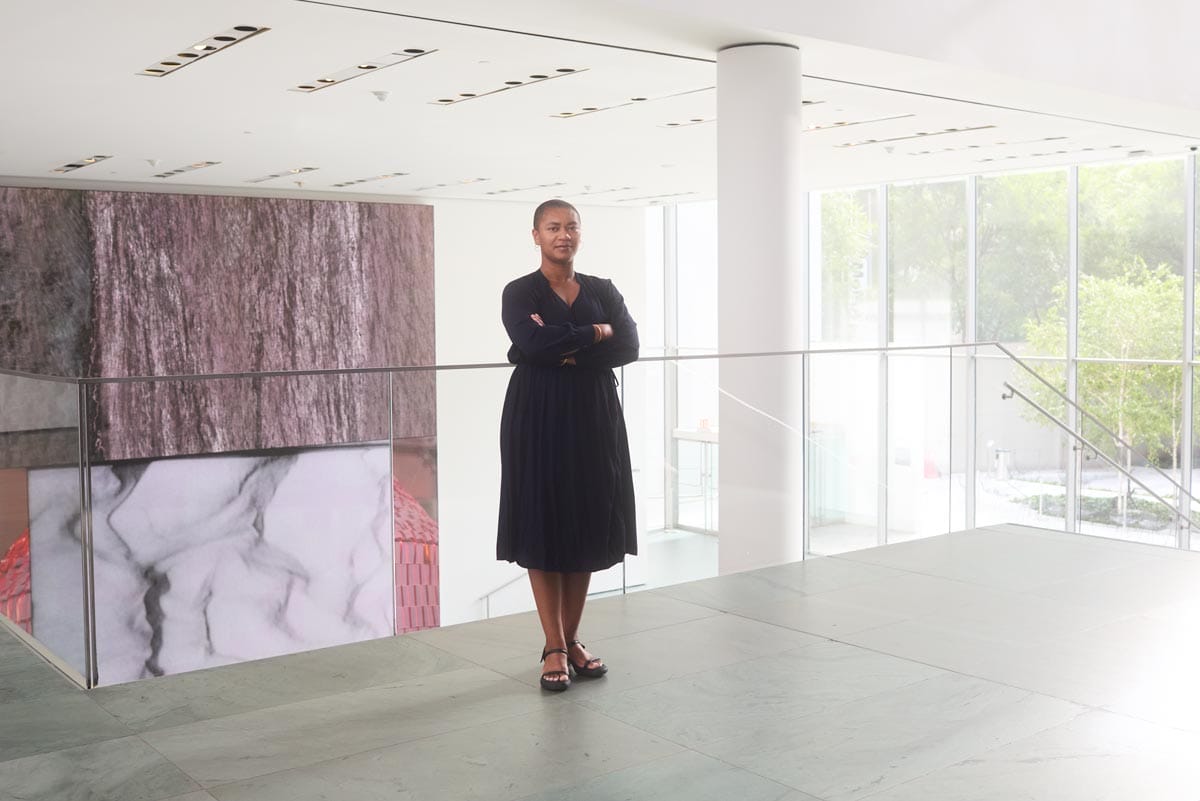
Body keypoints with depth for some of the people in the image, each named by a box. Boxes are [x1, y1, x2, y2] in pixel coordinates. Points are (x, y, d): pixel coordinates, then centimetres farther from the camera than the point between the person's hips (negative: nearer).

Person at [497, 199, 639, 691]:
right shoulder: (520, 293, -2)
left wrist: (567, 350, -15)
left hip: (594, 416, 4)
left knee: (587, 526, 6)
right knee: (543, 526, 0)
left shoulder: (603, 291, 9)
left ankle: (572, 640, 19)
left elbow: (629, 346, -5)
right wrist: (594, 333, -10)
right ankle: (554, 648, 9)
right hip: (539, 418, -3)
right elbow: (533, 343, -21)